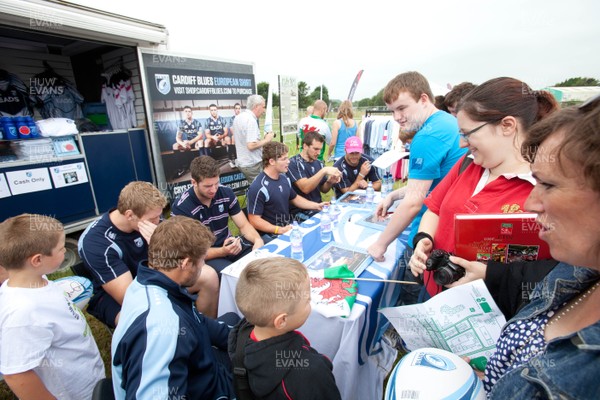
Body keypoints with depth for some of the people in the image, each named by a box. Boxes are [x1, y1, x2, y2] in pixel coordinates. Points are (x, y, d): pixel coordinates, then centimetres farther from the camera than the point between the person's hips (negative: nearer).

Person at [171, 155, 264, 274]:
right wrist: (222, 252, -32)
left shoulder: (226, 193, -4)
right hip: (204, 256, -4)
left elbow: (243, 225, 0)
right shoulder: (181, 208, -17)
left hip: (230, 245, 5)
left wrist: (258, 240, -23)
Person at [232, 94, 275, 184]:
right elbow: (251, 145, -27)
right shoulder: (251, 120, -19)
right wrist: (266, 140, -12)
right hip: (253, 165, -9)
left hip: (242, 162, 9)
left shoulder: (238, 117, 10)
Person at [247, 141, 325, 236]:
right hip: (270, 236, -8)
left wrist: (317, 206, 11)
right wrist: (279, 230, -26)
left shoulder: (284, 178, 5)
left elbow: (294, 198, 21)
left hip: (288, 228, 8)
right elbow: (254, 220, -19)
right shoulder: (259, 187, -20)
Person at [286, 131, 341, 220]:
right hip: (301, 213, -6)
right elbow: (305, 188, -23)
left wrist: (330, 182, -6)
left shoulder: (318, 163, 8)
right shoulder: (293, 163, -10)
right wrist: (324, 171, -26)